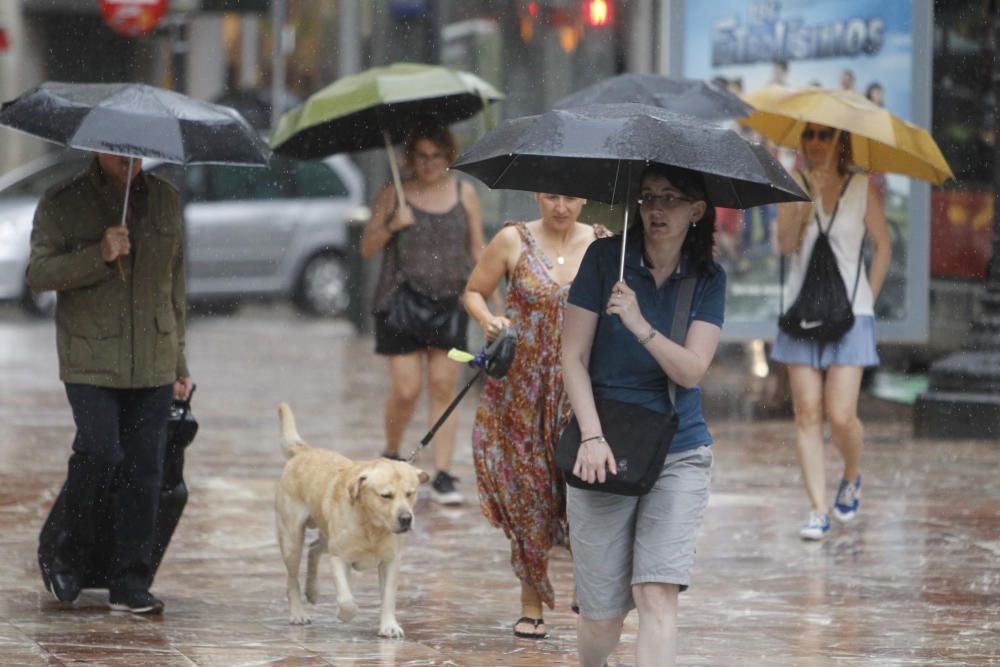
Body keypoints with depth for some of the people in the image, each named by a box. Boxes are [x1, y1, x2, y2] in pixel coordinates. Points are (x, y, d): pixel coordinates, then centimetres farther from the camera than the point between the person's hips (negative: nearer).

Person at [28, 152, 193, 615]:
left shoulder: (165, 200, 13)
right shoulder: (62, 203, 2)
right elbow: (39, 273, -7)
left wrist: (179, 360, 17)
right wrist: (98, 256, -21)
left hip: (153, 363, 3)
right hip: (90, 362, -3)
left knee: (145, 468, -1)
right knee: (100, 452, -17)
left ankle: (130, 584, 4)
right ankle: (69, 554, 8)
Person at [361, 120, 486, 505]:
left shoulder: (464, 194, 9)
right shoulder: (393, 195, 2)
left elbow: (477, 250, 13)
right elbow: (367, 248, 3)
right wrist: (391, 226, -15)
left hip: (449, 302, 2)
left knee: (443, 388, -3)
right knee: (406, 389, -7)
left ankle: (443, 477, -1)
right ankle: (390, 456, 20)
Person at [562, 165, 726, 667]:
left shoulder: (707, 279, 2)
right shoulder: (605, 258, -3)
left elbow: (691, 371, -9)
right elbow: (573, 357, -4)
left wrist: (641, 325, -25)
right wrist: (591, 436, -14)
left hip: (679, 454, 1)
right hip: (604, 453, -1)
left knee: (656, 592, -15)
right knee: (602, 612, 1)